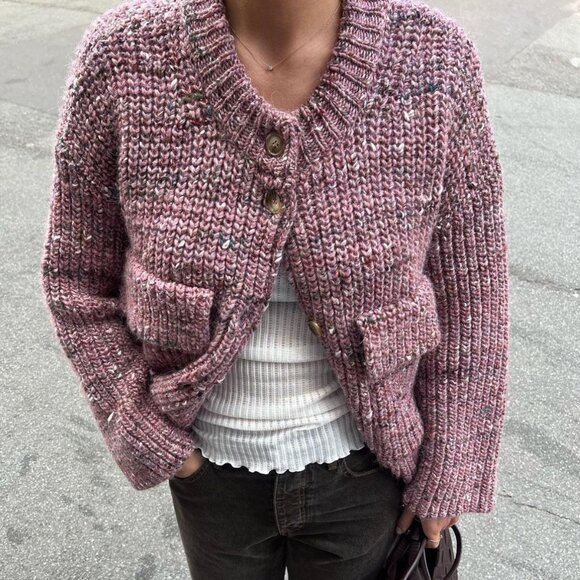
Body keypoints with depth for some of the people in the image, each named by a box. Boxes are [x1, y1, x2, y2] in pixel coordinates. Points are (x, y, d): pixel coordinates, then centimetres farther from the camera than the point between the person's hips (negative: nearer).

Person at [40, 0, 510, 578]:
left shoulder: (435, 60, -20)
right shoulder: (122, 56, -19)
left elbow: (468, 292, -9)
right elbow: (77, 274, -6)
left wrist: (449, 475, -1)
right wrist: (148, 433, -8)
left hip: (362, 460, 0)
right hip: (208, 460, 1)